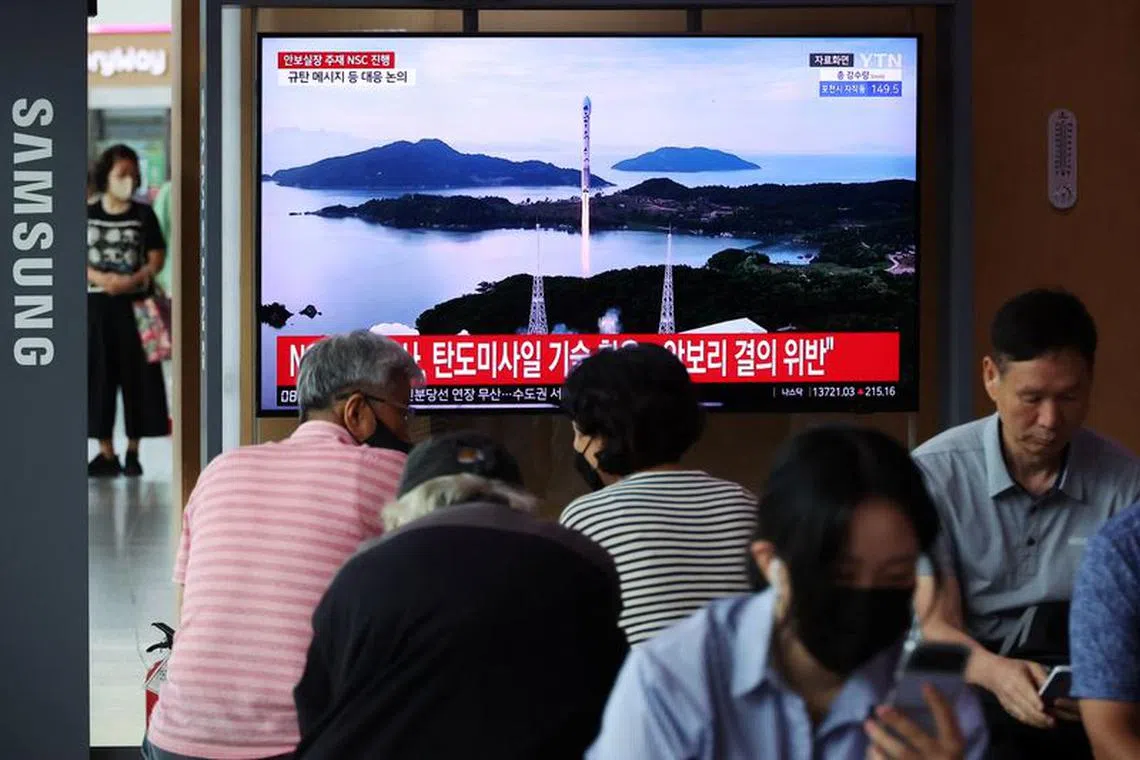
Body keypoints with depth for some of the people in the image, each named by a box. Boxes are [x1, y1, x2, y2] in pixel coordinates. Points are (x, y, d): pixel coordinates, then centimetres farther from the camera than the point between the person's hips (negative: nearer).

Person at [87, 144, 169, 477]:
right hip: (96, 304, 0)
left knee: (137, 376, 1)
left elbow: (156, 259, 0)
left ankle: (133, 451, 11)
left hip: (134, 304, 0)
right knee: (99, 377, 1)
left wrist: (132, 280, -17)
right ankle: (106, 453, 7)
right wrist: (101, 279, -16)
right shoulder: (87, 214, 4)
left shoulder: (144, 215, 4)